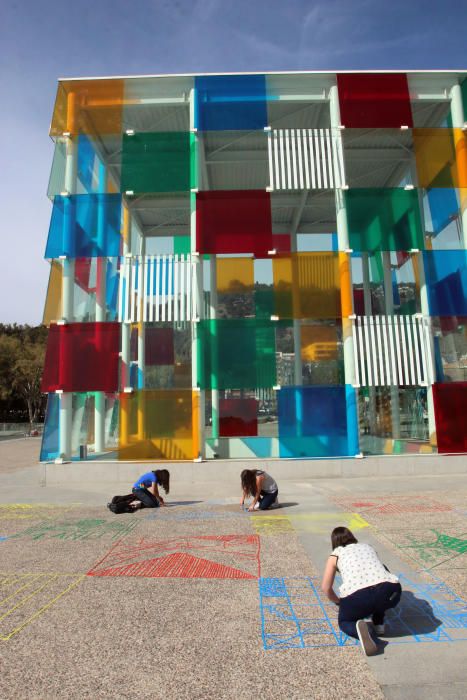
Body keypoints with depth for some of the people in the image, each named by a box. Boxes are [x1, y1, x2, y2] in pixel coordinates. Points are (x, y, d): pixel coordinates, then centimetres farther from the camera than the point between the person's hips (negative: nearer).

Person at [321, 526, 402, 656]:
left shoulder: (336, 554, 22)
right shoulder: (368, 547, 31)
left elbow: (326, 588, 19)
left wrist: (339, 602, 40)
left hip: (359, 597, -3)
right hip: (391, 593, 4)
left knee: (344, 621, 28)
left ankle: (357, 628, -8)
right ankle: (379, 623, 29)